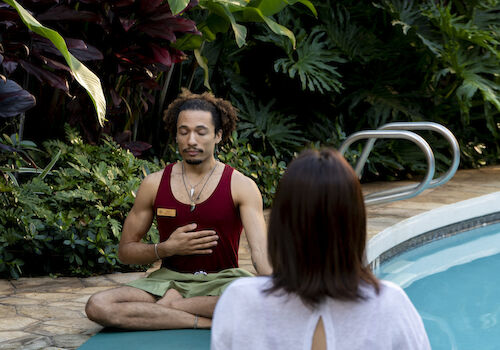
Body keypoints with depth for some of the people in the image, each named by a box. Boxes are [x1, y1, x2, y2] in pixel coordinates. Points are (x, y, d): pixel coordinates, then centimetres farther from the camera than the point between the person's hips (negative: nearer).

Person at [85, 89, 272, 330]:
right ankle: (206, 320, -24)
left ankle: (173, 304, -19)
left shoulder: (241, 186, -3)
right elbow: (125, 251, 9)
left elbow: (260, 251, -15)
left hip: (222, 280, -1)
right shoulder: (154, 184, 4)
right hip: (170, 280, 2)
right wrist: (166, 248, -11)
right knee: (97, 306, -25)